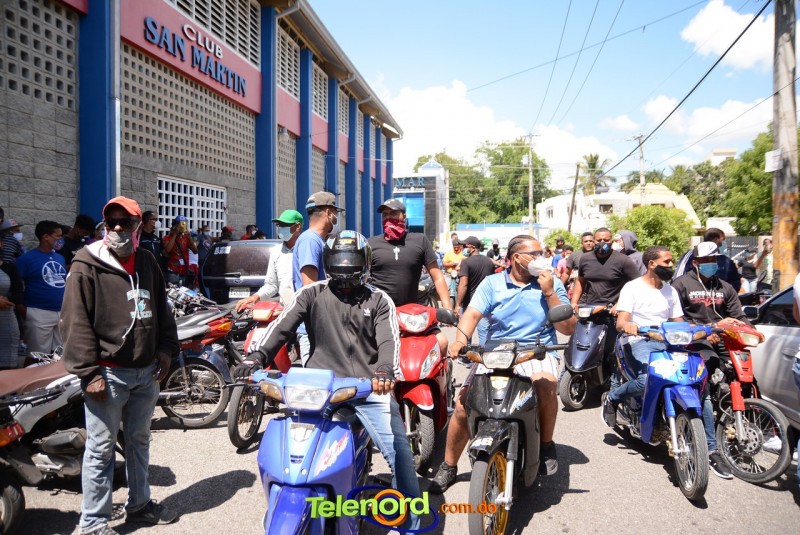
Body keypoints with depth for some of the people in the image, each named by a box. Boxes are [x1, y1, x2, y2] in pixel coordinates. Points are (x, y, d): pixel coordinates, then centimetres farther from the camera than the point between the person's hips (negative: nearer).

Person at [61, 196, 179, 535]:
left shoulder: (147, 262, 10)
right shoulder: (86, 267, -9)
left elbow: (161, 308, 17)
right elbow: (76, 322, -13)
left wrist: (166, 348, 7)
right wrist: (88, 372, -17)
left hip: (146, 371, 6)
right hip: (108, 373, -6)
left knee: (139, 440, 18)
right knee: (101, 448, 1)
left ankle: (139, 504, 32)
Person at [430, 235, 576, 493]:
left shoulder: (551, 283, 6)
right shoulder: (492, 283, 7)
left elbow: (568, 328, 1)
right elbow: (473, 313, -7)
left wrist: (549, 293, -9)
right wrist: (461, 339, -27)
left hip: (537, 353, 0)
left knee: (546, 384, -35)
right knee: (463, 404, -12)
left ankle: (546, 444, -7)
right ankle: (449, 466, 11)